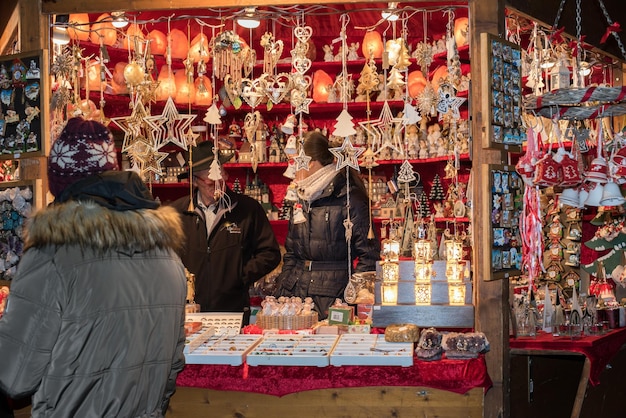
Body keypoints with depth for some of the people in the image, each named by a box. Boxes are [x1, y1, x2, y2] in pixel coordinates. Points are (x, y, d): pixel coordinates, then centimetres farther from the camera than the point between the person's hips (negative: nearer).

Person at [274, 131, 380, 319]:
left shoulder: (350, 199, -6)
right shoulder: (302, 200, 15)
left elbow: (368, 256, -9)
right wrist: (282, 293, 11)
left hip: (331, 296, -6)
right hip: (295, 291, 6)